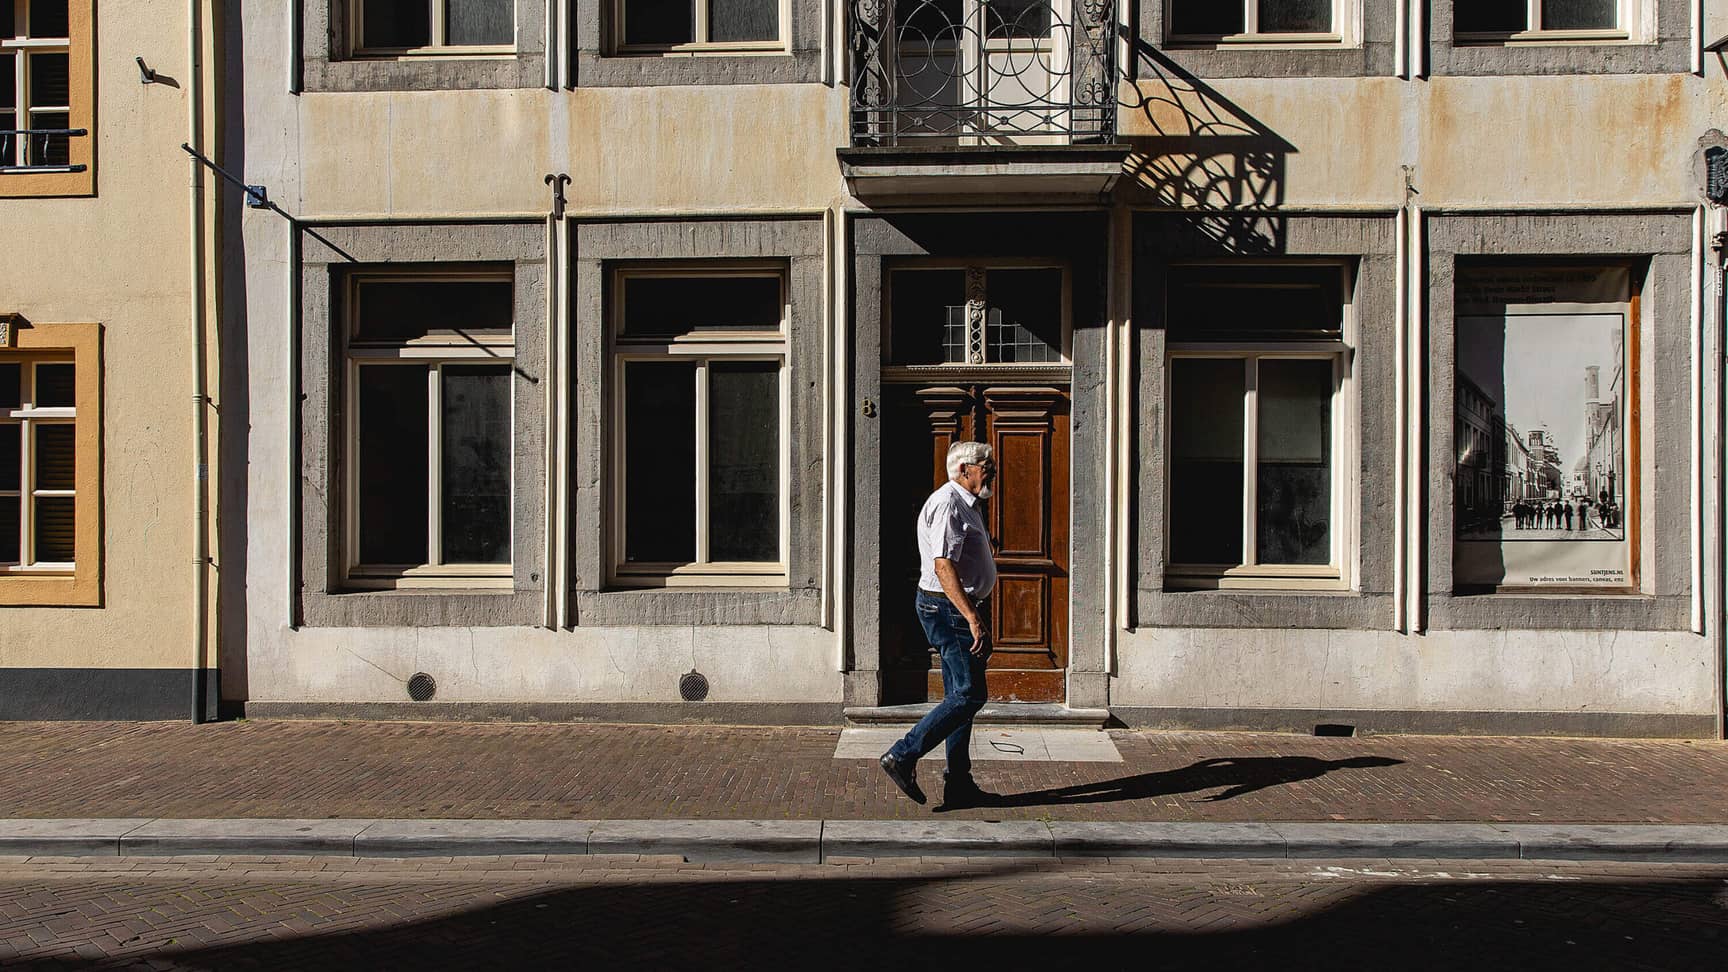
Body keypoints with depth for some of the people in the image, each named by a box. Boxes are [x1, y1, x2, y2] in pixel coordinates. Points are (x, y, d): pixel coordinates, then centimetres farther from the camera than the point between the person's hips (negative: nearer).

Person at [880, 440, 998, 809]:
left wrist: (974, 618, 25)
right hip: (948, 608, -11)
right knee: (968, 694, -11)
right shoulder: (947, 504, -15)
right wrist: (973, 619, -29)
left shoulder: (966, 505, 19)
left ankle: (958, 784, 15)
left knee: (961, 695, 10)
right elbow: (944, 566, -25)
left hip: (958, 609, 11)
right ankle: (903, 756, -5)